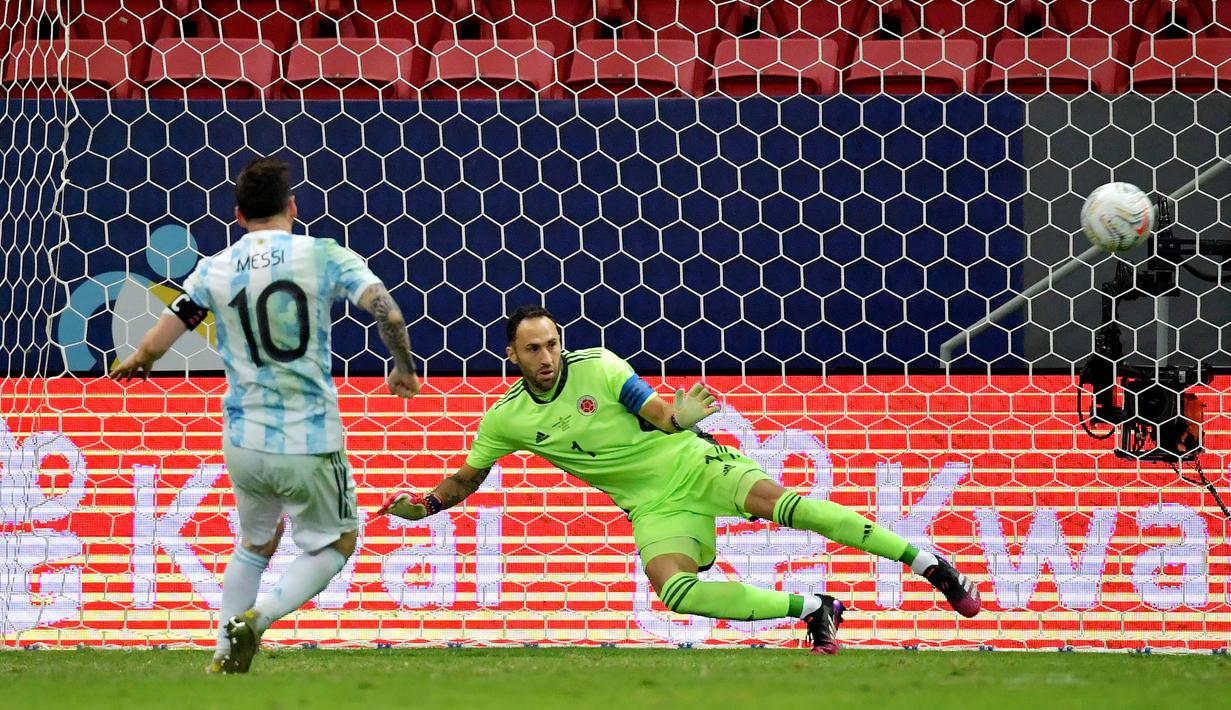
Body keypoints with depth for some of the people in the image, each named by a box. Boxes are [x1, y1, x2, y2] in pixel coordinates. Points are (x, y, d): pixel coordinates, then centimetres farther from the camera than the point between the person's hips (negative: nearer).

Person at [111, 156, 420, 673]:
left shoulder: (213, 271, 1)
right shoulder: (324, 257, -6)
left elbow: (156, 343, 4)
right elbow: (387, 313, -15)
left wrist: (135, 364, 28)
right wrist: (404, 368, 3)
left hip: (243, 444, 3)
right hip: (309, 445, -3)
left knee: (256, 543, 28)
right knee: (336, 543, 17)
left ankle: (224, 655, 23)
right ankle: (258, 618, -5)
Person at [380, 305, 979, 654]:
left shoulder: (598, 367, -9)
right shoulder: (506, 419, -1)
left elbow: (658, 414, -10)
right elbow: (468, 477, 12)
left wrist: (677, 418, -33)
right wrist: (424, 504, -5)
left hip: (694, 463, -2)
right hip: (654, 505, 2)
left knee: (779, 501, -28)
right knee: (673, 591, -27)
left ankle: (929, 563, -23)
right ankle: (813, 610, -14)